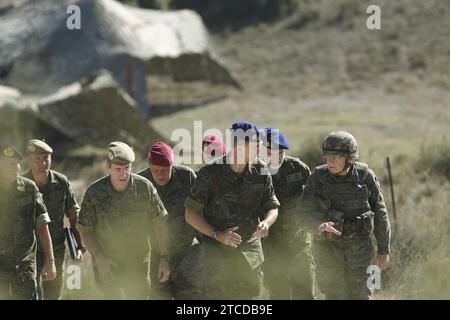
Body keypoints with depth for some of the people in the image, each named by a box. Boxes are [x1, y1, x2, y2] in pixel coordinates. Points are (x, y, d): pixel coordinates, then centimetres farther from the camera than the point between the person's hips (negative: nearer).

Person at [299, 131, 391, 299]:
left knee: (360, 295, 2)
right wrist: (320, 225, -34)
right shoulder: (318, 178, -8)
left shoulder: (365, 176, -6)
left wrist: (383, 250, 5)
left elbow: (380, 214, 3)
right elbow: (305, 214, -11)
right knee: (335, 295, -3)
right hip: (329, 247, 0)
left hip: (360, 247, 1)